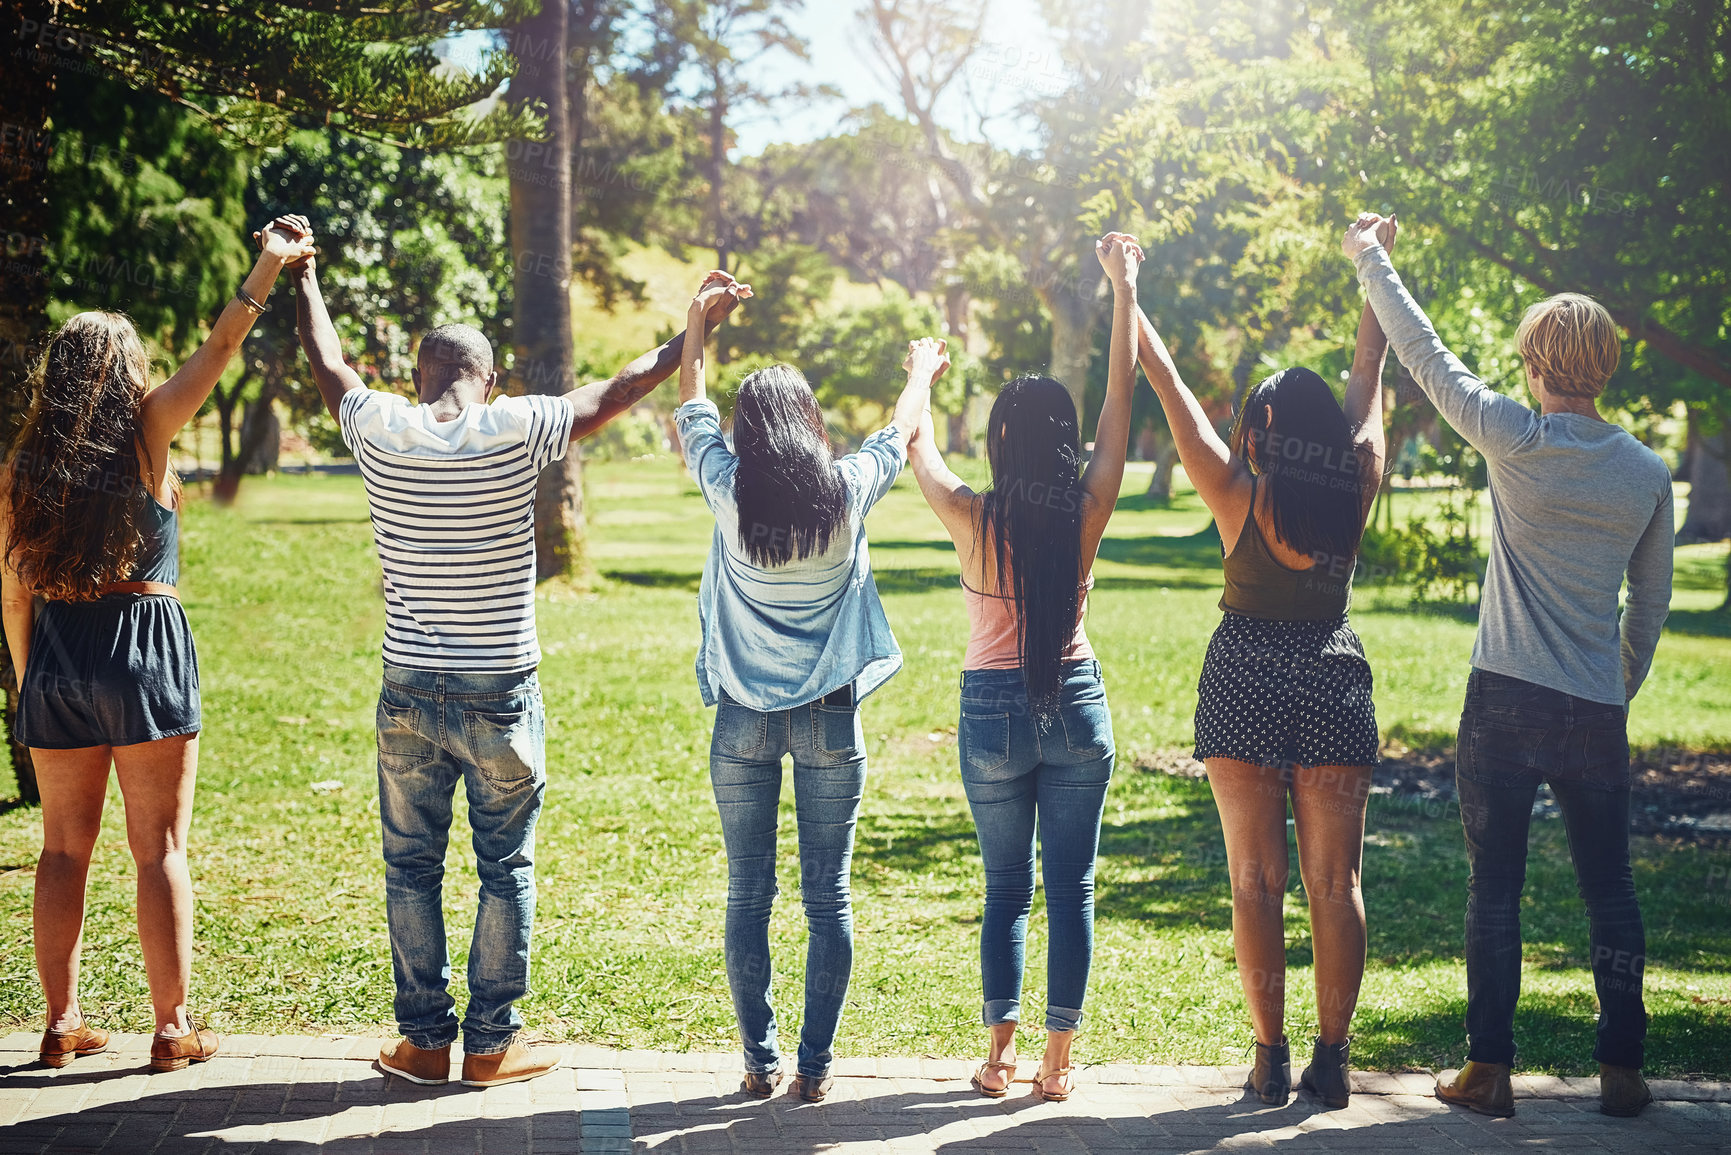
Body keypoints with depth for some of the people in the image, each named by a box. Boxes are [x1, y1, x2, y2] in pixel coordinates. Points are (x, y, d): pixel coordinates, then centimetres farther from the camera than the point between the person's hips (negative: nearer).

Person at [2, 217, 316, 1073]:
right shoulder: (142, 434, -5)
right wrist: (269, 266, -2)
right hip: (143, 649, -3)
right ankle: (173, 1026, 6)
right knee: (160, 849, 2)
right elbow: (218, 351, -5)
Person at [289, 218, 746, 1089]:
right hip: (501, 695, -2)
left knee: (412, 867, 12)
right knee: (505, 870, 9)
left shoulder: (381, 431, -3)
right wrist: (692, 335, 16)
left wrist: (302, 276, 33)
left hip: (409, 693, 2)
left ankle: (425, 1040, 17)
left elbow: (329, 368, 17)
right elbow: (616, 392, 2)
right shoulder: (515, 432, -10)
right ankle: (492, 1043, 13)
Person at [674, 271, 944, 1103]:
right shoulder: (847, 492, -6)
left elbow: (691, 413, 13)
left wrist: (698, 325, 28)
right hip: (830, 719, 0)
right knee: (828, 897, 5)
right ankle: (815, 1065, 6)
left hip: (744, 719, 0)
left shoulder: (730, 494, -6)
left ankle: (759, 1061, 10)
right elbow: (902, 430, 15)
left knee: (748, 896, 7)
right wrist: (922, 368, 36)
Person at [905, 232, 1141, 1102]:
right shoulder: (1087, 510, -8)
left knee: (1006, 888, 10)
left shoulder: (972, 517, -12)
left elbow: (916, 444, 6)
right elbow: (1122, 396, 0)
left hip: (995, 710, -1)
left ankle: (998, 1055, 10)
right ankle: (1058, 1062, 8)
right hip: (1077, 705, 1)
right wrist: (1124, 288, 6)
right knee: (1072, 888, 6)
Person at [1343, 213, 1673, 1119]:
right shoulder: (1647, 474, 3)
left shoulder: (1517, 441, -8)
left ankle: (1489, 1070, 6)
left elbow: (1427, 355, 2)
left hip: (1506, 702, -3)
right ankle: (1622, 1070, 14)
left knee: (1494, 888, 4)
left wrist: (1371, 260, 14)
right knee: (1610, 891, 10)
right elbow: (1651, 605, 12)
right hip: (1596, 713, 3)